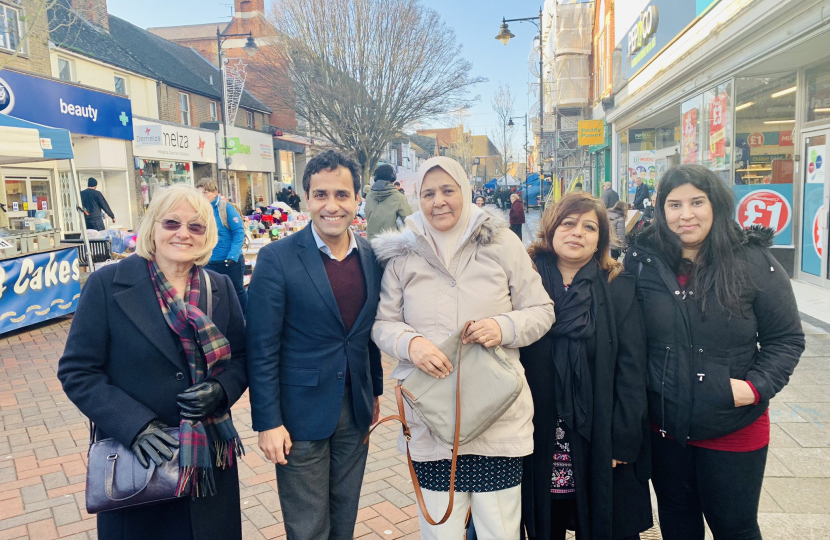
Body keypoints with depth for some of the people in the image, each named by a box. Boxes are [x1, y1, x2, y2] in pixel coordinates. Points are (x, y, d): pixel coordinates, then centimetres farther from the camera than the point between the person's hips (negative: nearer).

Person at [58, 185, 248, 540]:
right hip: (134, 459, -2)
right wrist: (135, 426, -19)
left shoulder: (221, 288, 0)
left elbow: (241, 358, 6)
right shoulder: (107, 284, -9)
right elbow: (76, 371, -8)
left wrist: (221, 390, -15)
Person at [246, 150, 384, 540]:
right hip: (302, 415, -4)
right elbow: (261, 349, -12)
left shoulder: (371, 256, 1)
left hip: (355, 412, 5)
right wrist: (267, 422, -13)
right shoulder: (277, 258, -14)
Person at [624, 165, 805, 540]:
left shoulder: (754, 263, -9)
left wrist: (757, 386, -16)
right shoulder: (642, 262, -6)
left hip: (734, 430, -1)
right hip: (663, 427, 2)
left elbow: (786, 338, -2)